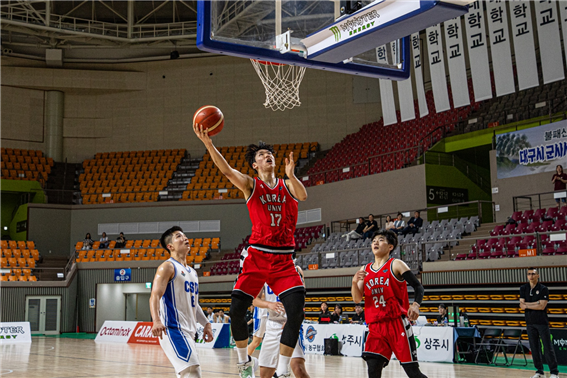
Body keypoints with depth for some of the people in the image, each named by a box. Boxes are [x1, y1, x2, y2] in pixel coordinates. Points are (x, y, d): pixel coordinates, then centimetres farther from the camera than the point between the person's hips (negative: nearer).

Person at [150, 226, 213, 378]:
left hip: (189, 331, 9)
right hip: (174, 329, -9)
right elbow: (155, 296, -18)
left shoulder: (192, 272, 21)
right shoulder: (168, 267, -6)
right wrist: (156, 321, -34)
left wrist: (206, 323, 17)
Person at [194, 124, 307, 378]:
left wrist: (291, 175, -30)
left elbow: (303, 196, -11)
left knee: (296, 311, -13)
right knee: (237, 309, -7)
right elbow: (226, 170, -13)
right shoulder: (250, 185, 4)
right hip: (257, 256, -1)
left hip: (283, 259, 1)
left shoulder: (287, 185, 11)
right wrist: (207, 143, -27)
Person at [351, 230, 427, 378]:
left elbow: (418, 287, -6)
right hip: (375, 326, 4)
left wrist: (415, 305, -25)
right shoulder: (365, 270, 13)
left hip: (397, 323, -4)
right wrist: (354, 282, -11)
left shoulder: (396, 265, -1)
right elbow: (357, 299, 9)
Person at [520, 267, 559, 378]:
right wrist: (536, 303, -12)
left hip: (542, 322, -4)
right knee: (534, 348, 6)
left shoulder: (543, 289, -4)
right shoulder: (523, 288, 8)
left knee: (548, 348, -4)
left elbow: (542, 306, -13)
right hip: (530, 322, 4)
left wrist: (527, 305, -8)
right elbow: (522, 305, -1)